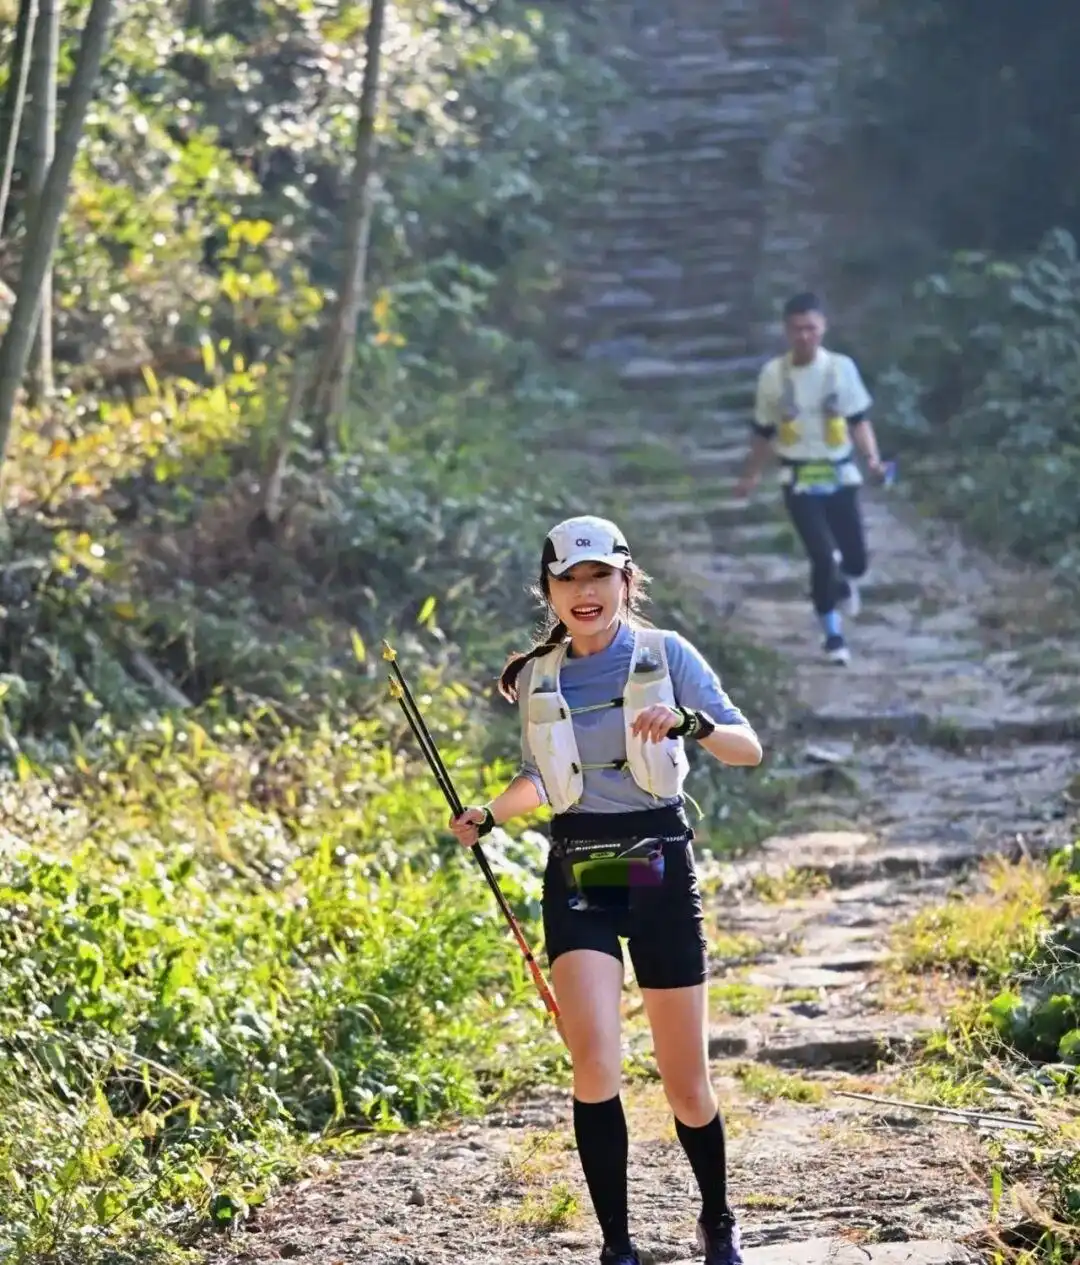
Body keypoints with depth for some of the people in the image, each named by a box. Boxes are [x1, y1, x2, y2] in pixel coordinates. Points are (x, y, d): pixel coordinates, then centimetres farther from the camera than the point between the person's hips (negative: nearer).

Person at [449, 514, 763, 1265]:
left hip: (661, 872, -1)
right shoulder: (537, 679, 6)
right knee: (596, 1066, -18)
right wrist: (488, 817, 3)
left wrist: (690, 723, -26)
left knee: (686, 1085, 4)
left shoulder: (665, 654, -2)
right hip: (578, 880, 2)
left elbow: (749, 749, -6)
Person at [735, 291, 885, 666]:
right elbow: (763, 431, 8)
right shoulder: (773, 375, -4)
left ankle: (844, 582, 47)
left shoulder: (841, 368, -5)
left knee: (855, 557, 7)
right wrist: (751, 475, 13)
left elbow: (859, 420, 0)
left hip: (840, 476, 1)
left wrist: (872, 457, -16)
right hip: (799, 480, -1)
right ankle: (833, 635, 7)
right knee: (822, 557, -11)